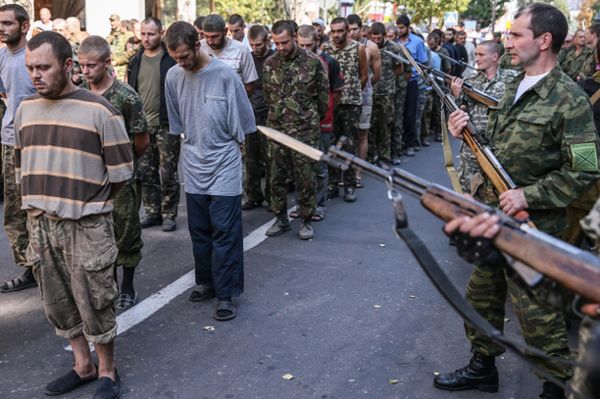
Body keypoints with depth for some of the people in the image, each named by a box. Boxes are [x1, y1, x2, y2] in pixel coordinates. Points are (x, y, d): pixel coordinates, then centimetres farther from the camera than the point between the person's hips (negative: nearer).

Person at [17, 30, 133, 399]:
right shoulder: (26, 109, 7)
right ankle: (83, 366, 33)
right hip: (40, 223, 6)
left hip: (87, 226, -5)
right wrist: (39, 202, 13)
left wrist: (89, 204, 3)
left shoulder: (99, 111, -10)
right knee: (58, 301, 15)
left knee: (94, 303, 3)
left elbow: (121, 173, -6)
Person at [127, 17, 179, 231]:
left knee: (168, 173, 2)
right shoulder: (136, 60, 9)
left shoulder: (172, 59, -6)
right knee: (145, 172, 10)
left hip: (166, 125, -5)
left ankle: (169, 214, 14)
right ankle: (152, 212, 22)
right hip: (142, 125, 5)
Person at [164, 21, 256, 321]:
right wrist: (195, 144, 13)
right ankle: (207, 282, 28)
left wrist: (226, 148, 4)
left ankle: (225, 294, 5)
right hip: (193, 164, 5)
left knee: (225, 232, -3)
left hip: (224, 164, -4)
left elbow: (241, 123, -4)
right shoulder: (173, 76, -1)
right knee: (199, 230, 13)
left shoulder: (224, 74, -14)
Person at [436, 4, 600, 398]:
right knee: (482, 294, 18)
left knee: (536, 311, -1)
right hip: (493, 217, 8)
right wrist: (467, 133, -2)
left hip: (531, 226, -8)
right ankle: (483, 367, 36)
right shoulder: (513, 88, 10)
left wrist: (528, 195, -22)